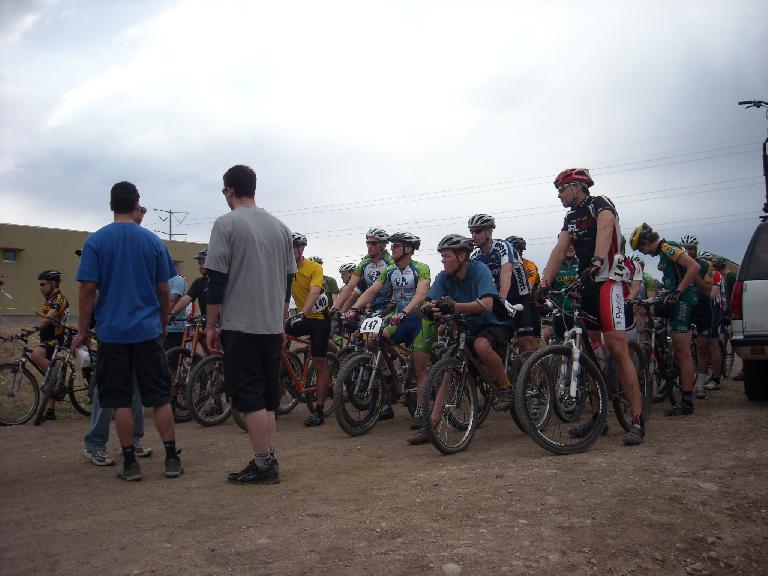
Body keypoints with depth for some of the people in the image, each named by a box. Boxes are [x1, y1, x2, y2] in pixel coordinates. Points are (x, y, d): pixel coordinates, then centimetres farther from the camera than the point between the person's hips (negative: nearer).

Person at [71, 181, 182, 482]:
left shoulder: (95, 241, -2)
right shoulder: (153, 241, 2)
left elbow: (88, 289, -5)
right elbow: (163, 290, 4)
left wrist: (82, 331, 3)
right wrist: (163, 324, 17)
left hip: (112, 332, -1)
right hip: (148, 331, 1)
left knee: (120, 400, 6)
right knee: (160, 397, 7)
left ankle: (130, 462, 9)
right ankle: (172, 459, 9)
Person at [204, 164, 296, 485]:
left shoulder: (227, 224, -7)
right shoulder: (280, 227, 11)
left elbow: (217, 280, -11)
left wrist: (211, 325, -4)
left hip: (240, 326, -6)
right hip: (273, 326, 6)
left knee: (249, 398, -2)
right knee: (267, 398, 13)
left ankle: (263, 465, -1)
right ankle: (269, 460, 18)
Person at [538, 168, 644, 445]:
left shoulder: (600, 204, -3)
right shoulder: (571, 218, 19)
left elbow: (605, 229, -24)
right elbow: (559, 250, 8)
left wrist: (597, 261, -42)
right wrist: (544, 284, -4)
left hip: (607, 280, -8)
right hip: (585, 284, 9)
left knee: (618, 349, -15)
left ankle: (637, 420, -13)